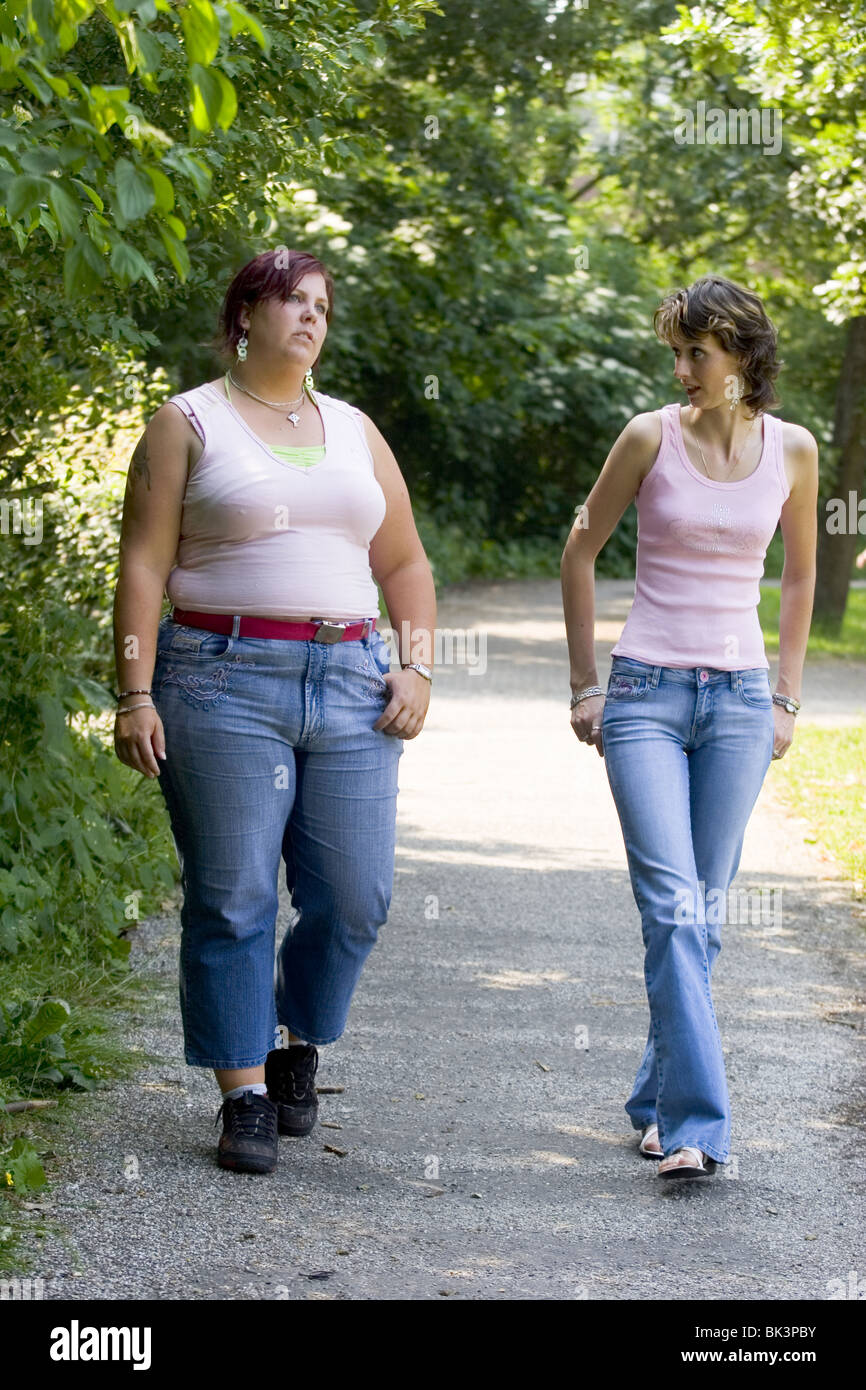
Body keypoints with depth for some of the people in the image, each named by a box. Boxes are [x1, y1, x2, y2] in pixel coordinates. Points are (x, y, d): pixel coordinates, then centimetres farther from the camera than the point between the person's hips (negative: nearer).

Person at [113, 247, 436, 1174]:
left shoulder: (352, 430, 18)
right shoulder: (189, 423, 5)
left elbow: (404, 564, 21)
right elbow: (143, 565, -2)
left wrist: (416, 666, 6)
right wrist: (136, 694, -10)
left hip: (348, 684, 4)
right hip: (225, 681, -4)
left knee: (355, 899, 0)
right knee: (232, 899, -4)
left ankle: (296, 1042, 25)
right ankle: (244, 1097, 4)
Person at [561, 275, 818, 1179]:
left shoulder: (793, 450, 3)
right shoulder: (652, 436, -4)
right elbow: (580, 549, 7)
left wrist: (787, 697, 14)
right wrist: (584, 684, 6)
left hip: (739, 701, 3)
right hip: (646, 695, -3)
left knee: (703, 913, 6)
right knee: (672, 906, -13)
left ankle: (658, 1102, 21)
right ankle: (697, 1124, -16)